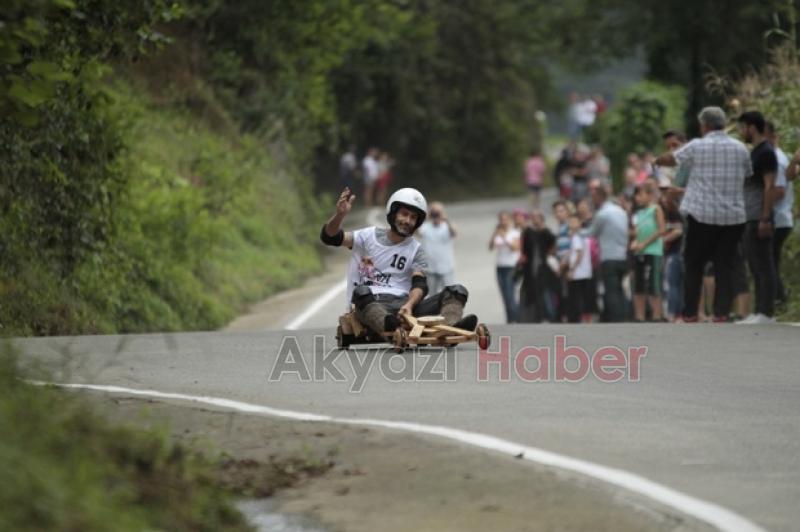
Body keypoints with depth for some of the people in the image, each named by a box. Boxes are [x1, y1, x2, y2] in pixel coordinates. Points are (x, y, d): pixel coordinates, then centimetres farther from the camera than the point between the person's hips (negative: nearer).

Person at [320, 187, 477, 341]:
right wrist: (340, 215, -19)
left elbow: (420, 285, 0)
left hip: (401, 304, 2)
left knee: (456, 292, -15)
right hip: (368, 304, -2)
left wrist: (409, 304, -23)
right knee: (362, 292, -38)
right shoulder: (369, 236, 14)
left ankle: (451, 326, -49)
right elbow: (329, 237, 4)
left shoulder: (416, 250, 16)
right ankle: (388, 324, -67)